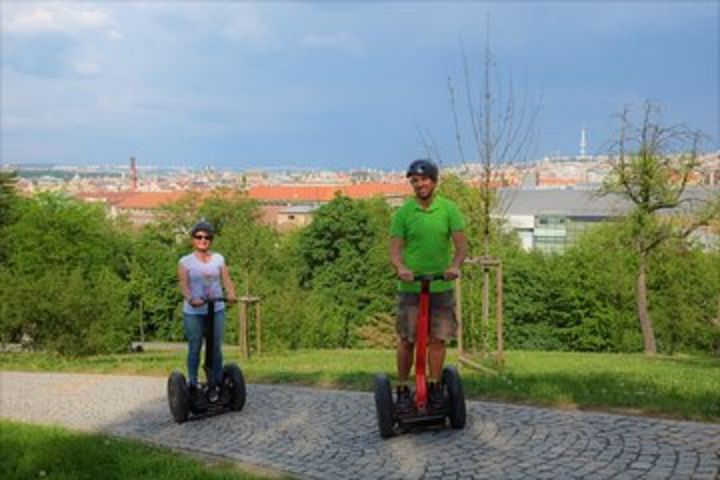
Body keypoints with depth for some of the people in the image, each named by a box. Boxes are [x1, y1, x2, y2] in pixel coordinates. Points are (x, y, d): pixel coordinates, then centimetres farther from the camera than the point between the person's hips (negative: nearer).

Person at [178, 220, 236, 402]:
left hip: (217, 310, 2)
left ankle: (215, 385, 17)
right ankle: (193, 386, 14)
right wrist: (191, 299, -33)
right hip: (193, 312, -2)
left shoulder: (219, 259, 8)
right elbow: (183, 284, -14)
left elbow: (226, 279, -3)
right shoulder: (185, 262, 1)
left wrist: (231, 294, -24)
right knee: (194, 349, 4)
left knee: (216, 349, 7)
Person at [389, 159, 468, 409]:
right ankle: (402, 389, 14)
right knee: (406, 340, 2)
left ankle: (434, 387, 17)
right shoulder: (403, 213, -1)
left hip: (441, 286, 1)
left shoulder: (449, 209, 0)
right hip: (411, 286, -1)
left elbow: (461, 244, -4)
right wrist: (401, 268, -24)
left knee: (437, 338, 5)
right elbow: (395, 249, -3)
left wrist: (455, 265, -24)